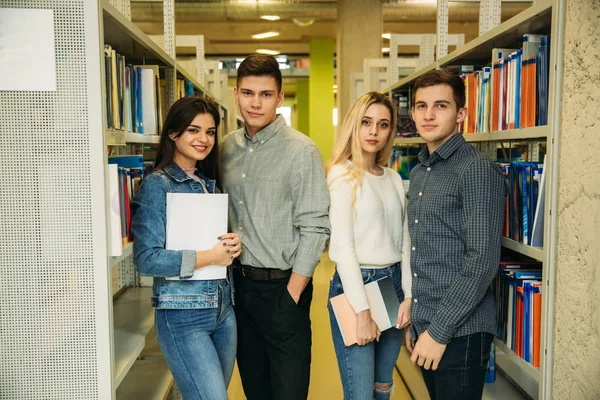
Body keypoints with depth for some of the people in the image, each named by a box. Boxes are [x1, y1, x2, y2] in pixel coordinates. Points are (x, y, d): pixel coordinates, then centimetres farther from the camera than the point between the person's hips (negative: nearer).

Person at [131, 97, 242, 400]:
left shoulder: (211, 184, 10)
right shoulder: (157, 185, -11)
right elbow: (146, 259, -17)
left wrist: (233, 245, -4)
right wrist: (211, 257, -17)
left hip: (223, 310, 7)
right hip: (182, 316, -7)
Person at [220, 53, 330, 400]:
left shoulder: (301, 151, -12)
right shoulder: (228, 147, 6)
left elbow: (314, 228, -14)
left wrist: (292, 294, -14)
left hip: (283, 286, -5)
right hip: (238, 283, 6)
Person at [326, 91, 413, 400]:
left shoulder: (394, 179, 11)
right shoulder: (342, 174, -9)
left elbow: (404, 241, 12)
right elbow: (342, 246, -14)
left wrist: (408, 295, 3)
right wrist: (362, 311, -17)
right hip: (354, 285, -6)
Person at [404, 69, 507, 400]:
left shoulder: (478, 170, -13)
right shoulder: (418, 173, 11)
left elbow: (483, 262, -19)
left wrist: (439, 331, -18)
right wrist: (416, 322, 15)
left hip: (460, 332, -7)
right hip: (426, 326, 7)